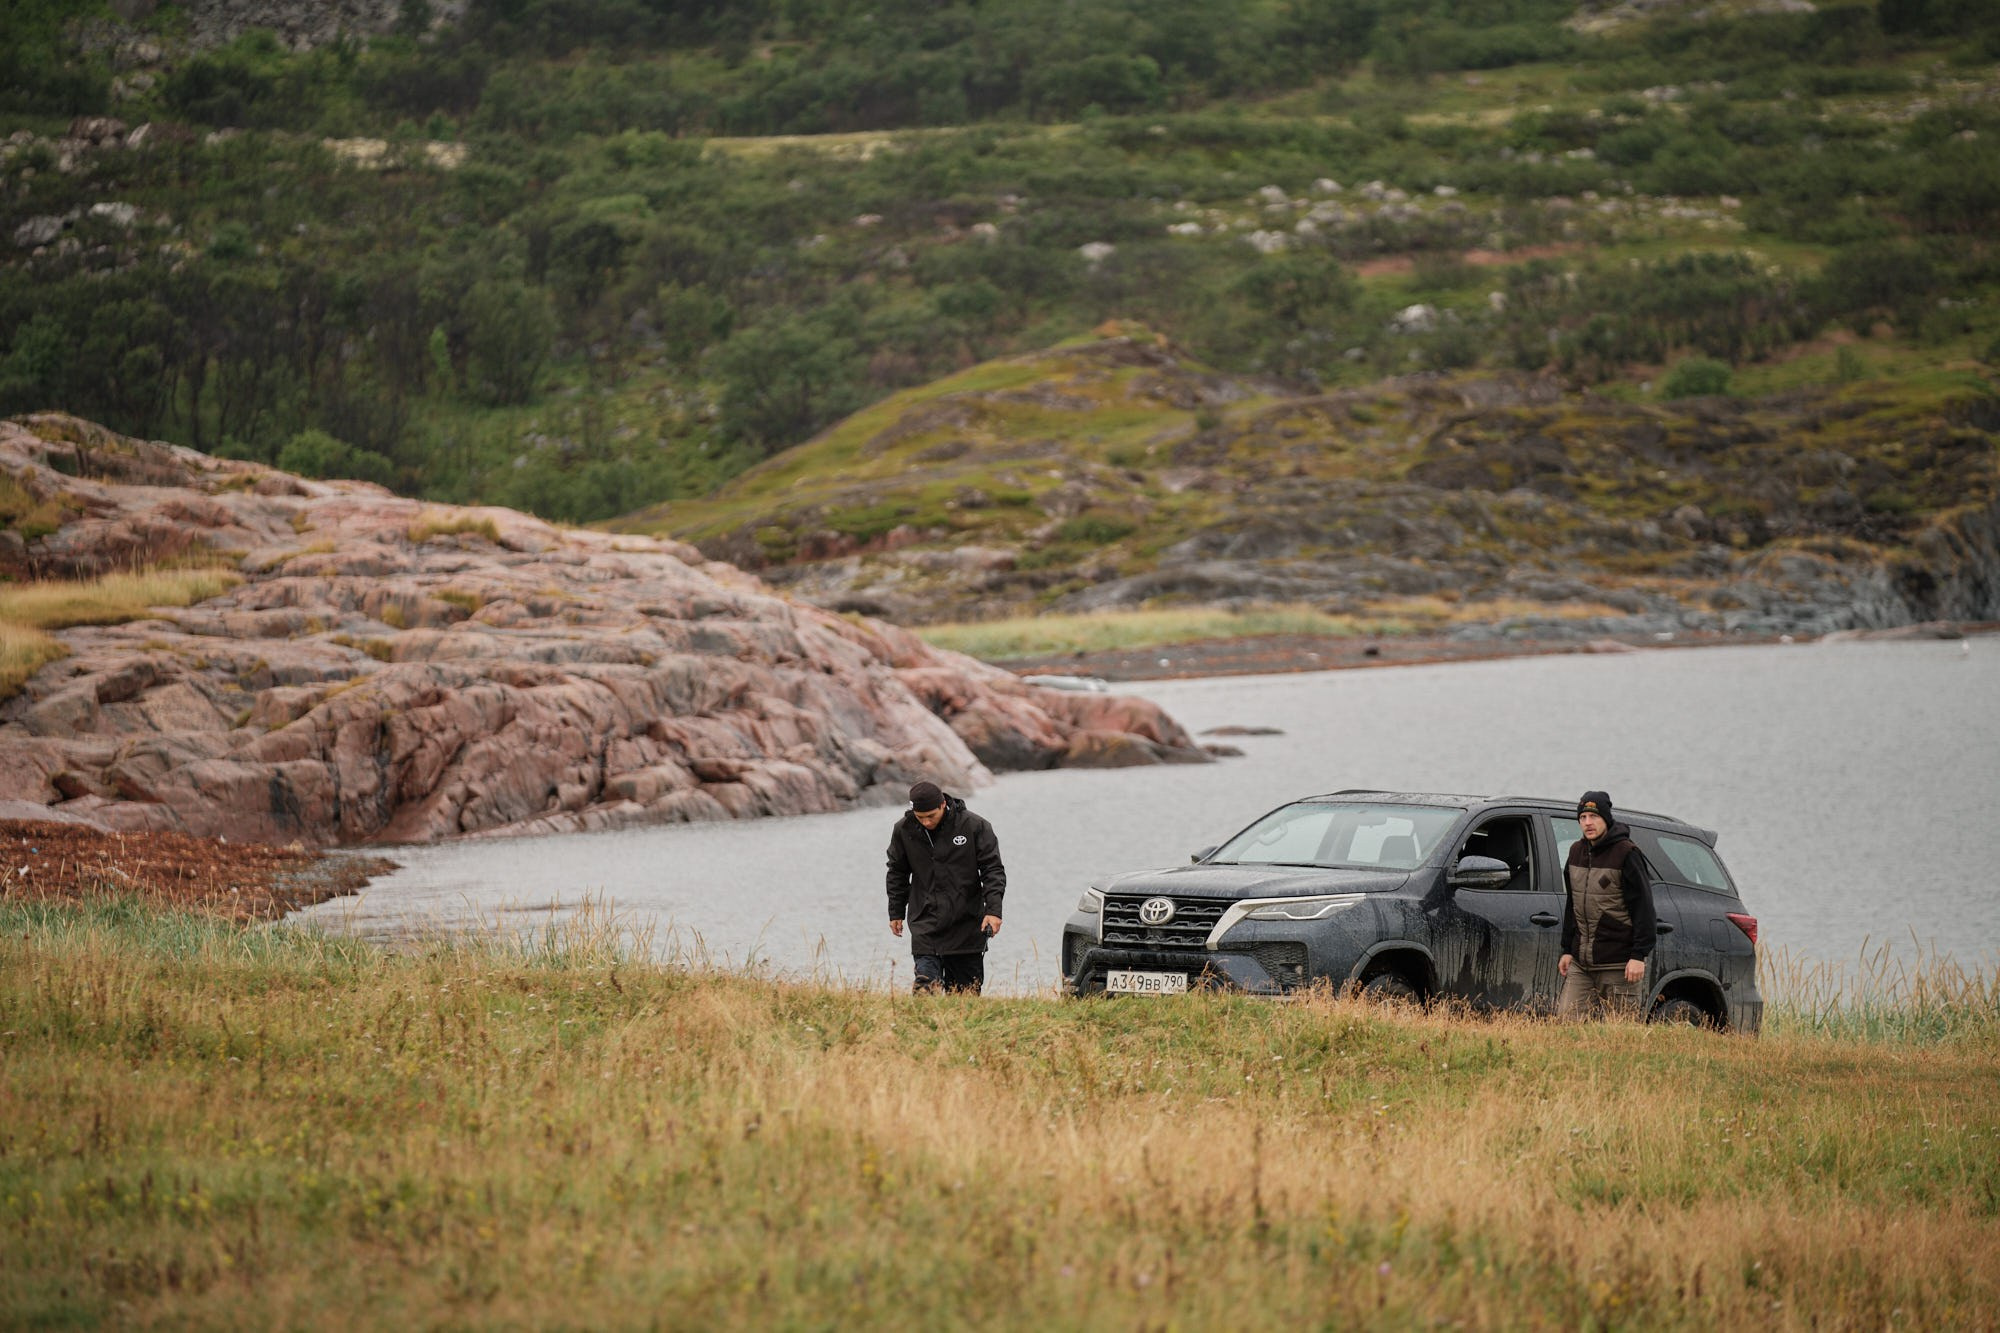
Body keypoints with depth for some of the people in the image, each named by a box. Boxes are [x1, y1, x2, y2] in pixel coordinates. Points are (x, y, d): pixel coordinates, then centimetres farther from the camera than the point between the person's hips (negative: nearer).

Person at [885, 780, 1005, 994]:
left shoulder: (974, 826, -7)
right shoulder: (904, 830, 0)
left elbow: (992, 869, -4)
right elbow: (897, 873, 15)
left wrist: (993, 909, -15)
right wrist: (896, 912, 15)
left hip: (966, 925, 0)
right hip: (926, 926, 0)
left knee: (967, 990, 5)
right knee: (926, 983, -13)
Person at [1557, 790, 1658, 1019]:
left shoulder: (1626, 853, -9)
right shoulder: (1577, 851, 13)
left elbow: (1643, 906, -11)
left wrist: (1639, 955, -16)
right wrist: (1567, 950, 18)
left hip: (1617, 964, -7)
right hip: (1581, 963, 7)